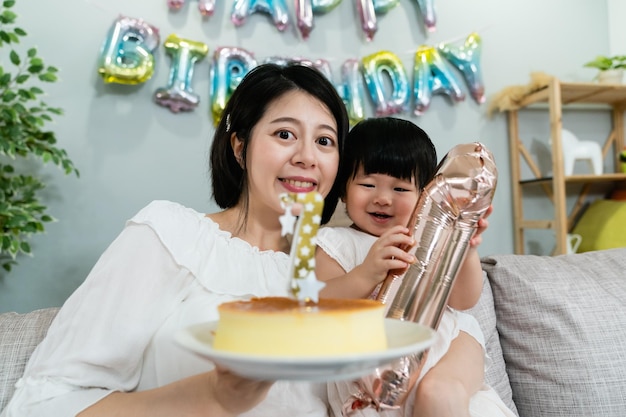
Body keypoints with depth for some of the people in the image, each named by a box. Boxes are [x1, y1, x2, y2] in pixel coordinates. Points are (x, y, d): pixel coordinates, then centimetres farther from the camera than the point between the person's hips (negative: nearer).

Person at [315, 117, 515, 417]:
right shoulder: (335, 243, 6)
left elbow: (463, 301, 4)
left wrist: (467, 251, -14)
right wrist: (366, 273, -25)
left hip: (446, 337, 1)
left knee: (437, 392, -29)